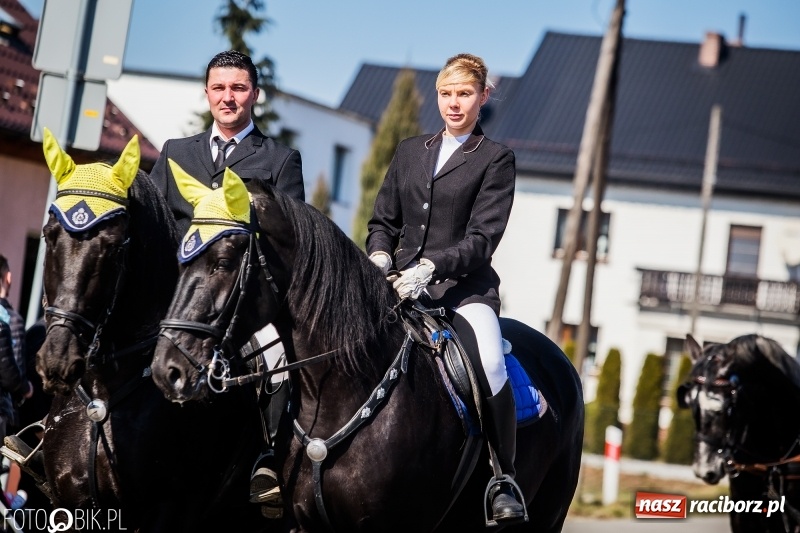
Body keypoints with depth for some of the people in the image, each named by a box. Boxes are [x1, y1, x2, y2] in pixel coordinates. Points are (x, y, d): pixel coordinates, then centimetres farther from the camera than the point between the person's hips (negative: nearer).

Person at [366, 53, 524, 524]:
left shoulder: (496, 159, 3)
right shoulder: (409, 152, 18)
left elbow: (482, 238, -7)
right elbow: (383, 220, 20)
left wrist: (430, 268, -22)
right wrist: (379, 257, -3)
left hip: (465, 286, -5)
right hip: (401, 285, 5)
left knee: (490, 363, -31)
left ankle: (503, 479, -16)